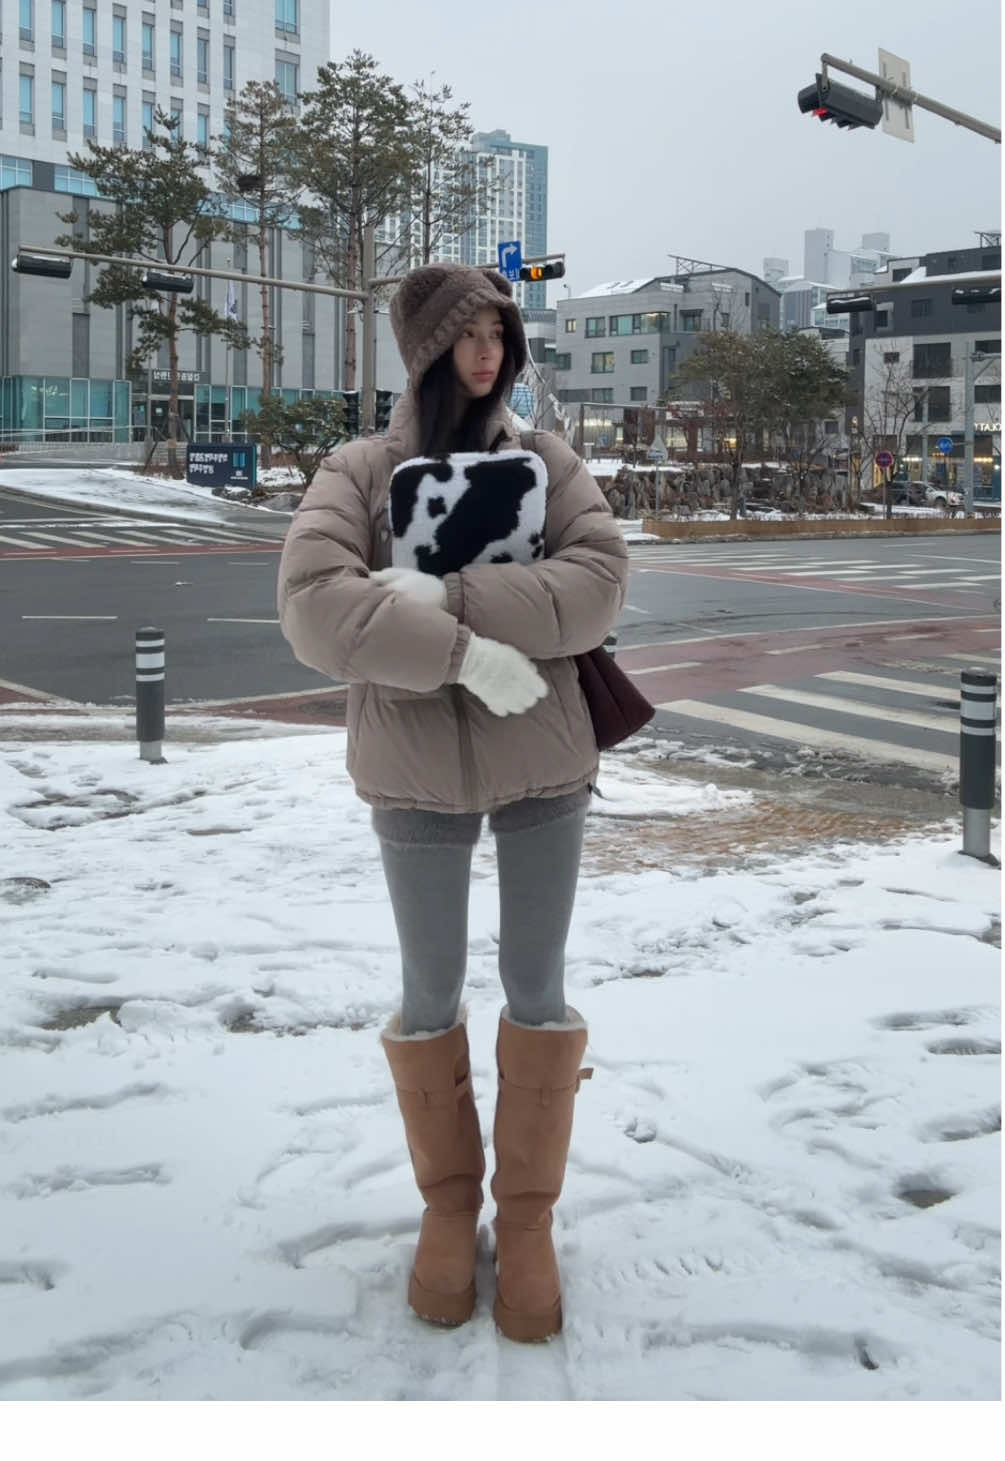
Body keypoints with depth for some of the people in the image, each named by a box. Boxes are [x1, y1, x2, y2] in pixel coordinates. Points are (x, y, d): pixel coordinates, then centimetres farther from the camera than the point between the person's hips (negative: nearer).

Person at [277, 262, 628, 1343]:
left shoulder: (546, 461, 2)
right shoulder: (358, 472, -3)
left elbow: (598, 585, -13)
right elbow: (314, 609, -18)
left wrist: (448, 595, -22)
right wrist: (468, 653, -25)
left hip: (543, 763, 1)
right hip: (413, 770, -1)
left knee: (536, 988, 9)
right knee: (431, 994, 11)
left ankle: (528, 1212, 26)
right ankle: (447, 1198, 32)